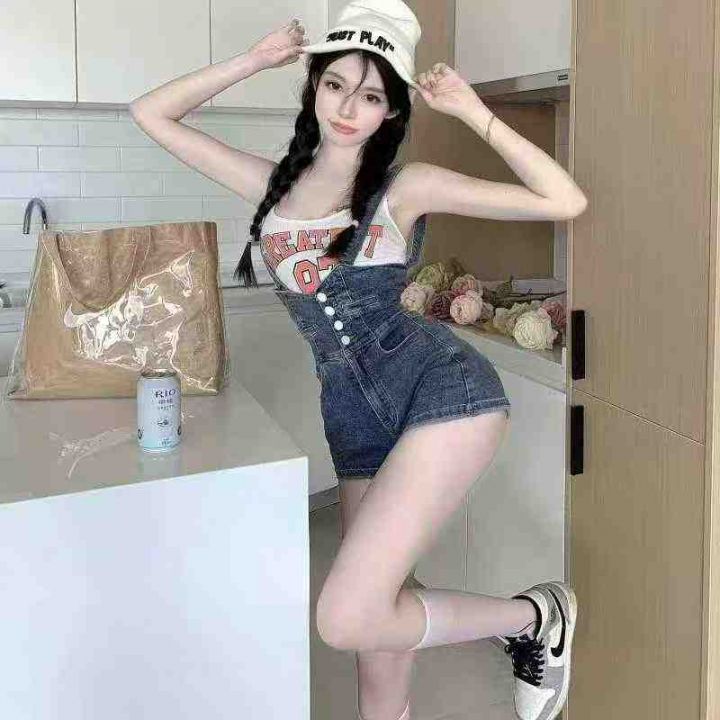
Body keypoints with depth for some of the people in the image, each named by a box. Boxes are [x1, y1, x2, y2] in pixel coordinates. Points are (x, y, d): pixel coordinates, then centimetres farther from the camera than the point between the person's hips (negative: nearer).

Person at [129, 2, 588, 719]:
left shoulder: (406, 186, 1)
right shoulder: (275, 183, 13)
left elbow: (566, 202, -1)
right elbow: (151, 115, 16)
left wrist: (474, 112, -3)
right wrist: (255, 60, 10)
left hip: (440, 391, -5)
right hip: (356, 420, 5)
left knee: (346, 620, -18)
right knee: (375, 625, 8)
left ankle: (536, 616, 5)